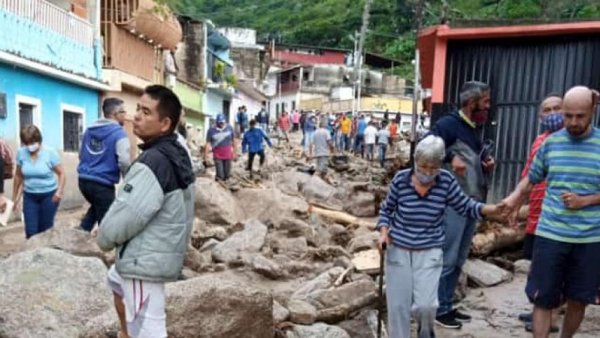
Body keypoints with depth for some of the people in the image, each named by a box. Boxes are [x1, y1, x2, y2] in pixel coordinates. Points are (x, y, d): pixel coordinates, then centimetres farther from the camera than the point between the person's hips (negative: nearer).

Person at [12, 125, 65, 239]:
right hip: (29, 196, 2)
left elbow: (61, 174, -6)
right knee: (30, 231, -2)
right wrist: (15, 197, 14)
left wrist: (59, 191, -20)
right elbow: (18, 176, 8)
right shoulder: (21, 153, -5)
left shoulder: (50, 153, -12)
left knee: (45, 229, 7)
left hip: (49, 195, -2)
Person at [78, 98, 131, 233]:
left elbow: (81, 155, 21)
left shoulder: (89, 130, 11)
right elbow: (124, 162, -22)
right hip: (103, 184, -7)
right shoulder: (119, 133, -12)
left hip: (84, 180, 7)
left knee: (97, 207, 32)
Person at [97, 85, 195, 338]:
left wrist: (104, 239, -3)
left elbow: (124, 218, -26)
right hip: (155, 252, 11)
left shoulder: (153, 163, -27)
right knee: (115, 280, 35)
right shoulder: (176, 153, 4)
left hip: (146, 259, -11)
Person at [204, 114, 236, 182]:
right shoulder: (211, 130, -8)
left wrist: (234, 152, 7)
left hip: (228, 154, 2)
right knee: (220, 175, -6)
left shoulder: (229, 128, -3)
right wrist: (205, 155, -9)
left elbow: (233, 141, 6)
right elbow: (208, 143, -7)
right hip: (217, 155, -2)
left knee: (227, 174, 8)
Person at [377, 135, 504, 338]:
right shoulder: (401, 179, -9)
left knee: (425, 305, -8)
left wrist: (492, 209, -13)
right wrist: (384, 232, -10)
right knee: (398, 305, 5)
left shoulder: (446, 181, -8)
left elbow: (465, 206, 3)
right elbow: (386, 209, 4)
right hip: (398, 249, 0)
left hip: (430, 252, 0)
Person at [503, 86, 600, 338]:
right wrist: (514, 199, -8)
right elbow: (531, 179, 10)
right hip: (550, 235, 0)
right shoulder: (550, 143, 2)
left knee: (578, 300, 14)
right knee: (543, 298, 3)